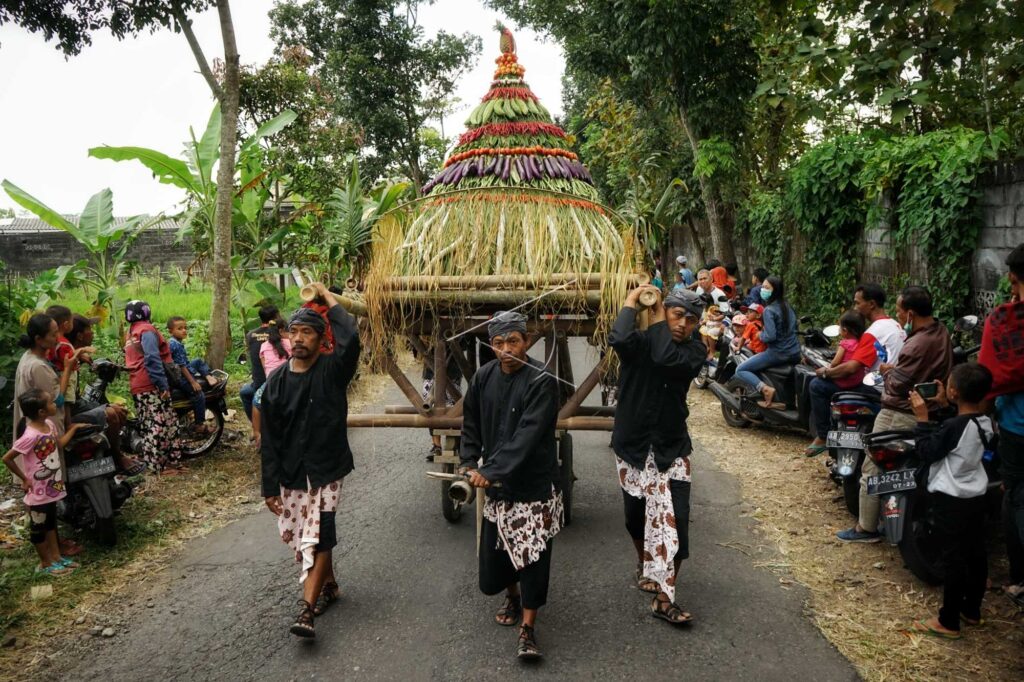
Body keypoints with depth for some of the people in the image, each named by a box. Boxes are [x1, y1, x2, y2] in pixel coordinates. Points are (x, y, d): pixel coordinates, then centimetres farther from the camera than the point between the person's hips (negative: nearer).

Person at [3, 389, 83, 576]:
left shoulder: (49, 424, -3)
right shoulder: (31, 435, -29)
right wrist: (24, 479, -15)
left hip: (51, 486, 8)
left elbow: (58, 444, 16)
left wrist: (73, 428, 16)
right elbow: (7, 458, -24)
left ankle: (56, 557, 35)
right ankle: (45, 563, 25)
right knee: (38, 527, 11)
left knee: (51, 523, 21)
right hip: (38, 490, -8)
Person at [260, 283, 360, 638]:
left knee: (316, 538, -10)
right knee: (297, 536, 14)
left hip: (325, 471, -4)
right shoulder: (276, 381, 0)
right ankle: (329, 584, 37)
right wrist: (270, 486, -1)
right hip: (290, 475, 4)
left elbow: (350, 337, -32)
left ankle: (306, 610, -5)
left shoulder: (332, 370, -9)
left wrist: (327, 297, -18)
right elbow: (268, 439, 2)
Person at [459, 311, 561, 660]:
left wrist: (490, 470, -30)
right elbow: (471, 425, 10)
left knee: (533, 553, -3)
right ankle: (512, 595, 44)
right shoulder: (483, 377, 0)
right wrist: (470, 463, -4)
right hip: (496, 480, 5)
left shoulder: (541, 381, -18)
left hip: (534, 482, -5)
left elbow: (527, 436, -25)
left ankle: (528, 629, 11)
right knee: (495, 548, 13)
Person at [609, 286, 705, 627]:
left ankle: (664, 599, 0)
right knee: (636, 516, 16)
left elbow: (666, 357, -29)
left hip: (671, 449, 0)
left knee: (673, 521, -9)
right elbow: (618, 338, -34)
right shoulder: (639, 342, -8)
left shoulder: (694, 349, -5)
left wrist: (657, 320, -17)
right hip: (632, 445, 0)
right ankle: (644, 565, 46)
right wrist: (631, 301, -20)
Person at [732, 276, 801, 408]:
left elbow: (770, 336, -23)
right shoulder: (788, 306, 9)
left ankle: (765, 389, -20)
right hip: (795, 354, 8)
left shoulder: (769, 310, -15)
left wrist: (760, 335, -3)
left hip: (778, 354, -8)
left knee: (740, 370, -1)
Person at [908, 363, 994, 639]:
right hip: (976, 497, 8)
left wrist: (922, 418, -13)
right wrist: (942, 407, 14)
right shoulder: (985, 423, 1)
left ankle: (948, 622, 7)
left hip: (951, 501, -8)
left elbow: (927, 453, -16)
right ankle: (972, 611, 31)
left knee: (953, 560, -2)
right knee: (976, 556, 16)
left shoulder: (954, 426, -24)